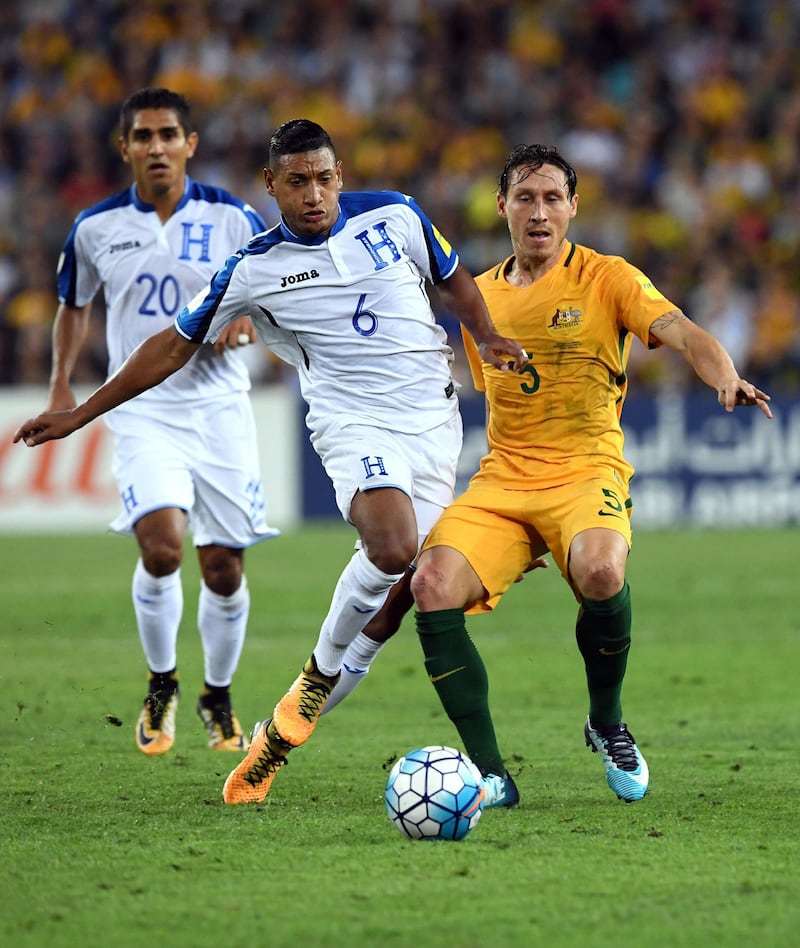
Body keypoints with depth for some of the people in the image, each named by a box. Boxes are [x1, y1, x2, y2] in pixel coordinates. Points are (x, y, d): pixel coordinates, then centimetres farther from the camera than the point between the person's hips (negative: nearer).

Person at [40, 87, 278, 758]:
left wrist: (248, 318, -13)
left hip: (218, 406, 1)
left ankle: (218, 697, 26)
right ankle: (161, 685, 2)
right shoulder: (96, 227, 3)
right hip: (142, 409, -1)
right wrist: (61, 383, 11)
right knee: (161, 543, -22)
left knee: (224, 568, 2)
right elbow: (74, 304, 20)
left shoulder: (233, 219, -1)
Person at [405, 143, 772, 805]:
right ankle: (490, 773, -17)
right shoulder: (481, 296, 14)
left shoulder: (607, 279, -1)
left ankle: (607, 723, -5)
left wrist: (726, 377, -38)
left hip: (587, 474, -4)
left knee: (600, 572, -37)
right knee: (433, 585, -25)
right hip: (500, 482, 4)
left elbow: (683, 333, -17)